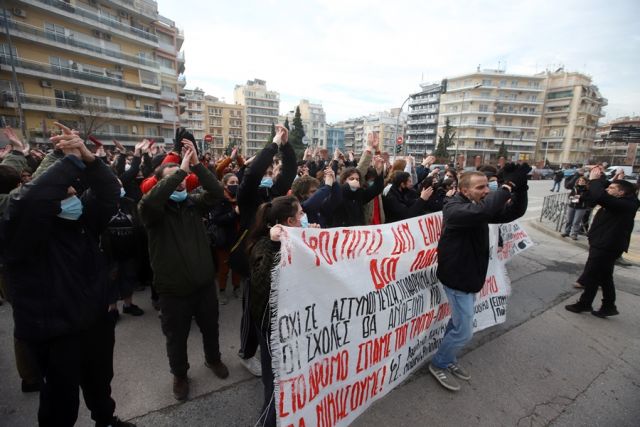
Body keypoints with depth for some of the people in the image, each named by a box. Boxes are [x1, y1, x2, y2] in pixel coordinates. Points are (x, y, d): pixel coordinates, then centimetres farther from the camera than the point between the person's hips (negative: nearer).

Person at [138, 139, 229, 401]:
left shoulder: (194, 203, 0)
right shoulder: (154, 212, -11)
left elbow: (217, 193, -16)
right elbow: (148, 202, -34)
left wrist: (196, 165, -23)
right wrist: (180, 170, -32)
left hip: (204, 283, 3)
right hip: (173, 290, -3)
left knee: (210, 328, 23)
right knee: (176, 337, 18)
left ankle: (213, 359, 50)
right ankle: (180, 375, 44)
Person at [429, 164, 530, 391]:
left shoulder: (479, 206, 5)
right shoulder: (454, 208, -22)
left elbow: (514, 212, 0)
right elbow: (482, 211, -43)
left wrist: (520, 186, -16)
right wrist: (508, 185, -32)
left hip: (469, 275, 9)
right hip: (457, 277, -9)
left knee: (458, 323, 21)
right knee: (464, 331, 0)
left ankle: (448, 359, 40)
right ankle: (438, 364, 21)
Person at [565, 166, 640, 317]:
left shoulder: (626, 204, -20)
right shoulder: (617, 204, 11)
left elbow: (600, 197, -35)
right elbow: (591, 197, 17)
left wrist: (594, 180, -21)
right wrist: (595, 180, 4)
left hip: (606, 247, -10)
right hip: (603, 245, 10)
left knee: (591, 277, 3)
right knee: (604, 278, 18)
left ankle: (584, 304, 17)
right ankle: (609, 306, 29)